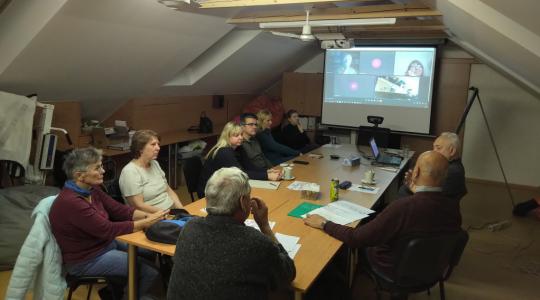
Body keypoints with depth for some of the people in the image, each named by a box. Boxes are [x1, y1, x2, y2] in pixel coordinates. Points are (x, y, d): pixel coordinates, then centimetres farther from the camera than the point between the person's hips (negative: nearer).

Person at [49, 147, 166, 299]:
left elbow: (119, 209, 0)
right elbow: (108, 230, -29)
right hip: (86, 260, -9)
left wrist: (148, 216, -14)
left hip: (105, 243, 9)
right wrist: (146, 223, -26)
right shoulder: (71, 202, -29)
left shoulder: (91, 190, -2)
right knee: (149, 270, -14)